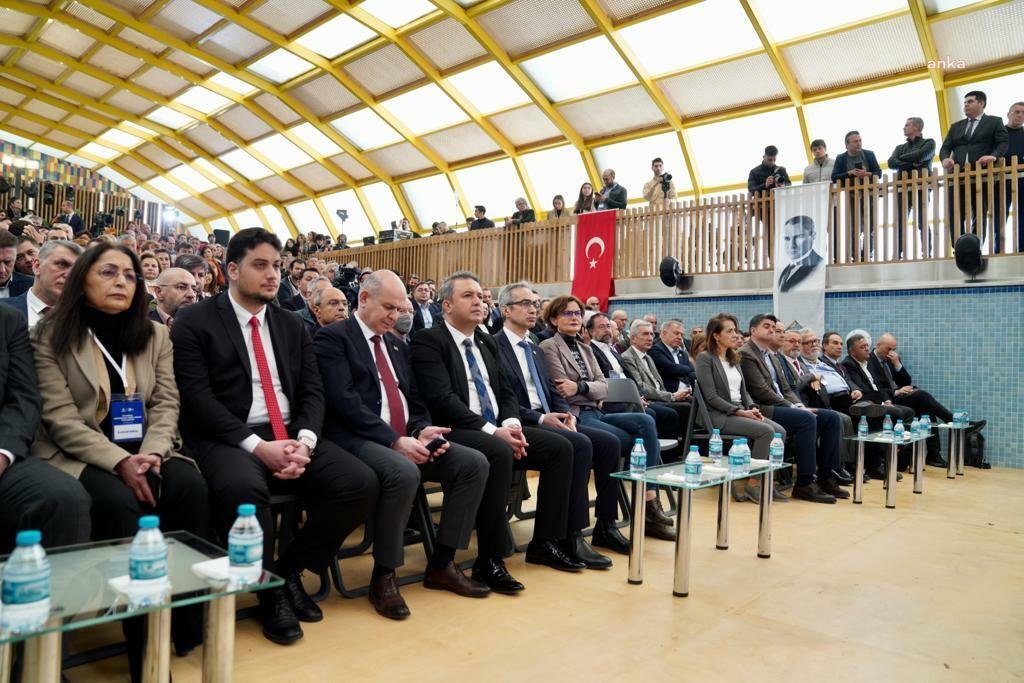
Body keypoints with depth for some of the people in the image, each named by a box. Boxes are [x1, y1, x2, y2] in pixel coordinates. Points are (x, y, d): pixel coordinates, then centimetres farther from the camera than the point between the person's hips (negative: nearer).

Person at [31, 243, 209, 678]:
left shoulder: (156, 335, 10)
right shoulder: (51, 335, 0)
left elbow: (166, 403, 3)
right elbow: (59, 417, -9)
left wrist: (151, 453, -17)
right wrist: (118, 461, -22)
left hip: (143, 452, 3)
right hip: (78, 455, -3)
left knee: (189, 486, -28)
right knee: (120, 502, -34)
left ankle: (189, 618, -17)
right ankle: (143, 641, -21)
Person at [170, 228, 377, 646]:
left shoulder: (292, 326, 15)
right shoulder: (194, 323, 1)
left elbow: (312, 391, 8)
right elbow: (198, 398, -10)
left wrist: (304, 441, -14)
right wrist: (257, 446, -21)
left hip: (291, 437, 5)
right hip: (227, 439, -4)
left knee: (361, 483, -17)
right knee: (243, 487, -38)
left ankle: (290, 569, 5)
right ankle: (270, 591, -10)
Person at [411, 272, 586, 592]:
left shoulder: (488, 343, 18)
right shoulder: (428, 340, -7)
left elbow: (506, 392, 17)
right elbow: (442, 400, -18)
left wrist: (510, 423, -6)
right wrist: (492, 431, -22)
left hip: (498, 428, 8)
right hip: (455, 432, -8)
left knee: (560, 447, -5)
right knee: (499, 453, -36)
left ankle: (545, 542, 5)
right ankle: (489, 560, -24)